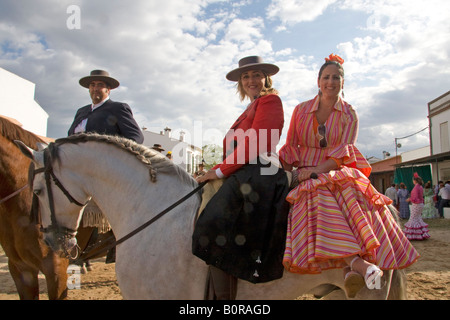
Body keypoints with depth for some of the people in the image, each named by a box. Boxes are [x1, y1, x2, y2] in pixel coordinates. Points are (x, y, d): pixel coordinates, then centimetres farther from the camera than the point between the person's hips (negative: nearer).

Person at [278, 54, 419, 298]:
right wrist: (296, 172, -8)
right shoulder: (301, 110, 10)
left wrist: (316, 170, -18)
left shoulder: (349, 115, 9)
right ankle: (356, 262, -43)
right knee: (321, 203, -34)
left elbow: (343, 152, -4)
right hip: (306, 175, -1)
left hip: (337, 173, 1)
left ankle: (351, 268, -40)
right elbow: (290, 146, 10)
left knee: (363, 205, -30)